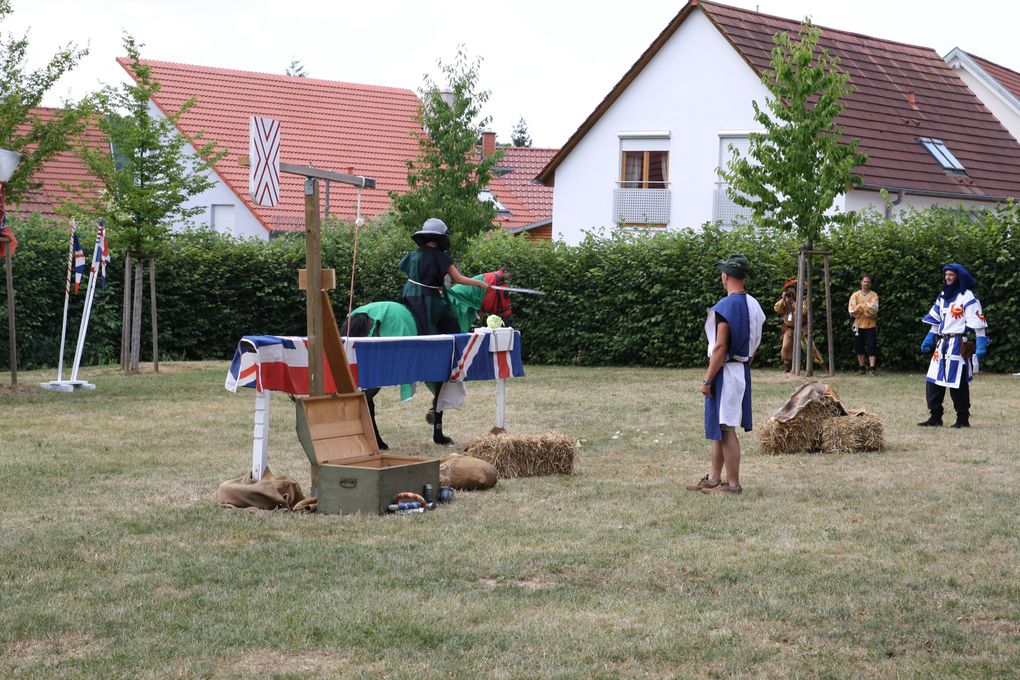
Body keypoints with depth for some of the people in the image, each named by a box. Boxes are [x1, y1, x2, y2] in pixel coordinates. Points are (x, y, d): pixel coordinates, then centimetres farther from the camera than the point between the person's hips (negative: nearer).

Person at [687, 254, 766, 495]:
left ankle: (732, 484, 1)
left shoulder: (725, 306, -18)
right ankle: (713, 479, 24)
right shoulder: (754, 305, 9)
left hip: (725, 373, -9)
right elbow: (754, 344, 14)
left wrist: (707, 380, -16)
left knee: (726, 429, -3)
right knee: (718, 427, 17)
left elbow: (720, 347, -20)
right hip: (743, 371, 9)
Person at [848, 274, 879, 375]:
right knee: (859, 347, 7)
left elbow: (873, 309, -14)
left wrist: (860, 306, -13)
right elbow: (852, 310, -6)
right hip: (859, 325, 2)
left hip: (871, 325, -2)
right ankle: (861, 367, 17)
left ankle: (872, 368, -7)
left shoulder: (874, 295, 0)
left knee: (871, 347, -6)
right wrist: (866, 309, -12)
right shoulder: (855, 295, 5)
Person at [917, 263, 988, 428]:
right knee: (933, 381, 3)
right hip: (942, 344, 8)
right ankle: (935, 417, 9)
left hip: (959, 345, -8)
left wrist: (981, 343, -18)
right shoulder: (943, 296, 16)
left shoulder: (967, 297, -8)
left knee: (958, 383, -4)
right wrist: (929, 339, 16)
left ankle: (963, 419, 5)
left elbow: (977, 322, -12)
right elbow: (935, 320, 22)